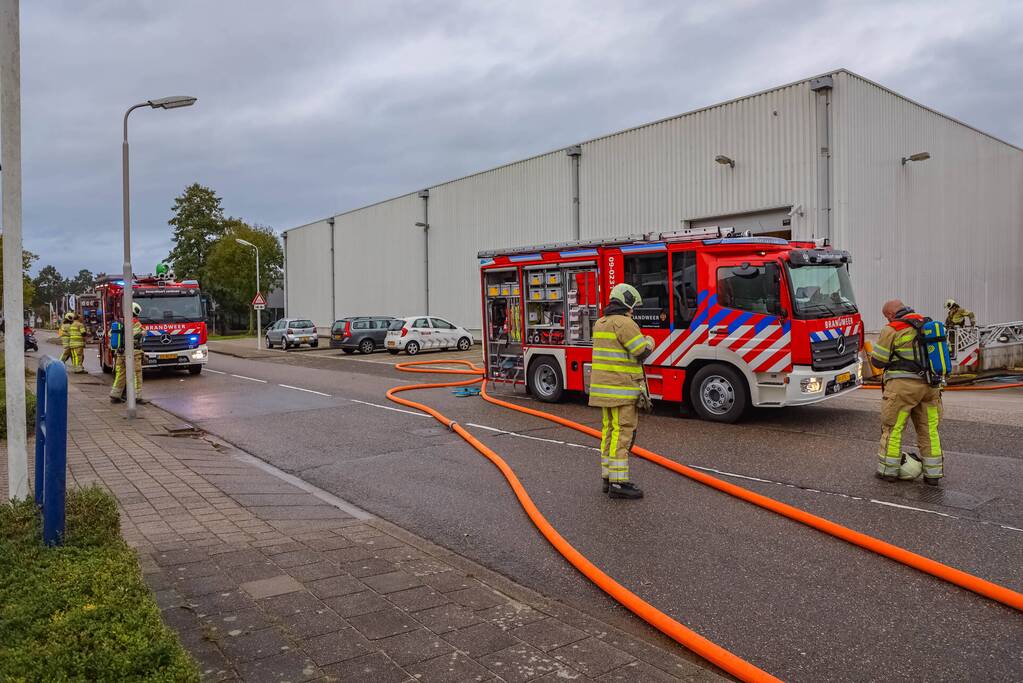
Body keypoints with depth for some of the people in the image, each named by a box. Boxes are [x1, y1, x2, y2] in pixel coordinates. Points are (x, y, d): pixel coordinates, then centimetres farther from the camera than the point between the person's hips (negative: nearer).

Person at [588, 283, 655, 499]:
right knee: (622, 433, -8)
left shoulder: (601, 323, 16)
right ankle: (618, 483, -7)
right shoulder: (624, 323, -13)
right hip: (621, 389, -9)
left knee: (610, 431, 13)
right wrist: (649, 341, 5)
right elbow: (642, 351, -16)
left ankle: (608, 478, 18)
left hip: (604, 388, 9)